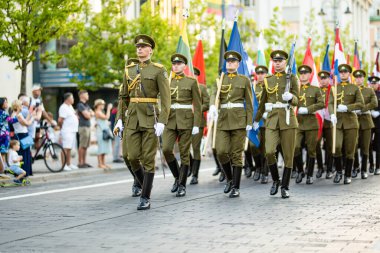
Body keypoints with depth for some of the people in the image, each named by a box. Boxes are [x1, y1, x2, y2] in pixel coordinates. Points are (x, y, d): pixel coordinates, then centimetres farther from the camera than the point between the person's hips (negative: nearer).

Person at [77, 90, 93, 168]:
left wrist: (88, 113, -5)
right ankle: (80, 163, -7)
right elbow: (87, 116, -16)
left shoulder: (86, 105, 20)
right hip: (83, 127, -9)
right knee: (82, 146, -8)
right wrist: (89, 113, 5)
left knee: (86, 146, 9)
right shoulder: (80, 105, -10)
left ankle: (84, 162, 13)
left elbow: (92, 113, 13)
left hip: (88, 126, 9)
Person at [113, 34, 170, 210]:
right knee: (133, 157, -2)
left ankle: (145, 198, 0)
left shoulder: (159, 70, -3)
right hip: (132, 119, 4)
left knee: (148, 159, -5)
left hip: (151, 119, -4)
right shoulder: (129, 70, 12)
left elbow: (166, 98, -8)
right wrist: (120, 120, 8)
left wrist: (162, 122, -17)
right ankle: (146, 187, 21)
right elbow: (123, 97, 16)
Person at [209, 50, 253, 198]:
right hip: (223, 119, 2)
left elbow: (249, 102, 3)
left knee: (236, 154, -3)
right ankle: (230, 179, 16)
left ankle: (236, 187, 2)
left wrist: (249, 122, -4)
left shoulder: (244, 80, 5)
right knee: (221, 151, -8)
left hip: (239, 119, -2)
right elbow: (215, 95, -4)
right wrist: (213, 106, -26)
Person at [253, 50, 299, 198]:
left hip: (288, 120, -2)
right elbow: (263, 102, 22)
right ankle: (275, 180, 8)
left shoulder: (292, 78, 3)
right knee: (269, 152, -14)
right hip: (272, 120, 2)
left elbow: (296, 101, -1)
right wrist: (256, 120, 27)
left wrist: (290, 97, -24)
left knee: (288, 155, 0)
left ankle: (285, 187, 10)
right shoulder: (267, 80, 11)